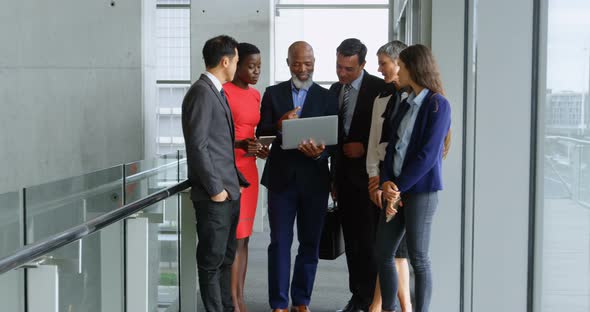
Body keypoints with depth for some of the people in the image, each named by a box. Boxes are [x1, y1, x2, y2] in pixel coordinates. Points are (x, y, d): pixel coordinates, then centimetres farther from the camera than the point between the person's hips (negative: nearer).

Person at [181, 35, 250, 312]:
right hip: (215, 195, -9)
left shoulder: (217, 92, 15)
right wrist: (215, 188, -16)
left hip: (229, 190, 9)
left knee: (226, 257, 16)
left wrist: (236, 181, 13)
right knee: (212, 260, 0)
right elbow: (198, 145, -18)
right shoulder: (202, 92, -14)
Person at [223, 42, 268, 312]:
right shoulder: (223, 92, -10)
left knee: (243, 238, 9)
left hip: (249, 170, 8)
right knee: (233, 238, -6)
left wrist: (262, 150, 4)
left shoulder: (255, 95, 14)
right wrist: (239, 145, -25)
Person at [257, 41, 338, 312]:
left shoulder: (327, 97, 4)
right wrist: (279, 125, -21)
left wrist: (320, 152, -21)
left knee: (310, 243, 8)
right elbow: (261, 132, 0)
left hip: (314, 179, 1)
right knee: (280, 242, 2)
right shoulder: (273, 94, 5)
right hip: (282, 178, 0)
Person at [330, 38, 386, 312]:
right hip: (344, 173, 6)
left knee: (369, 240, -5)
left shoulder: (380, 89, -8)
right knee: (351, 240, 11)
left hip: (367, 174, -6)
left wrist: (364, 148, -16)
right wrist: (334, 175, 14)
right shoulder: (335, 89, 12)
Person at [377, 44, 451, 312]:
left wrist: (398, 187, -11)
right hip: (397, 188, 7)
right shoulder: (406, 104, 14)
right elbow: (393, 146, 11)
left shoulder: (437, 104, -9)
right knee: (383, 253, 9)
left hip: (421, 190, -7)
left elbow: (428, 155, -15)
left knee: (418, 258, 0)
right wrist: (386, 182, -5)